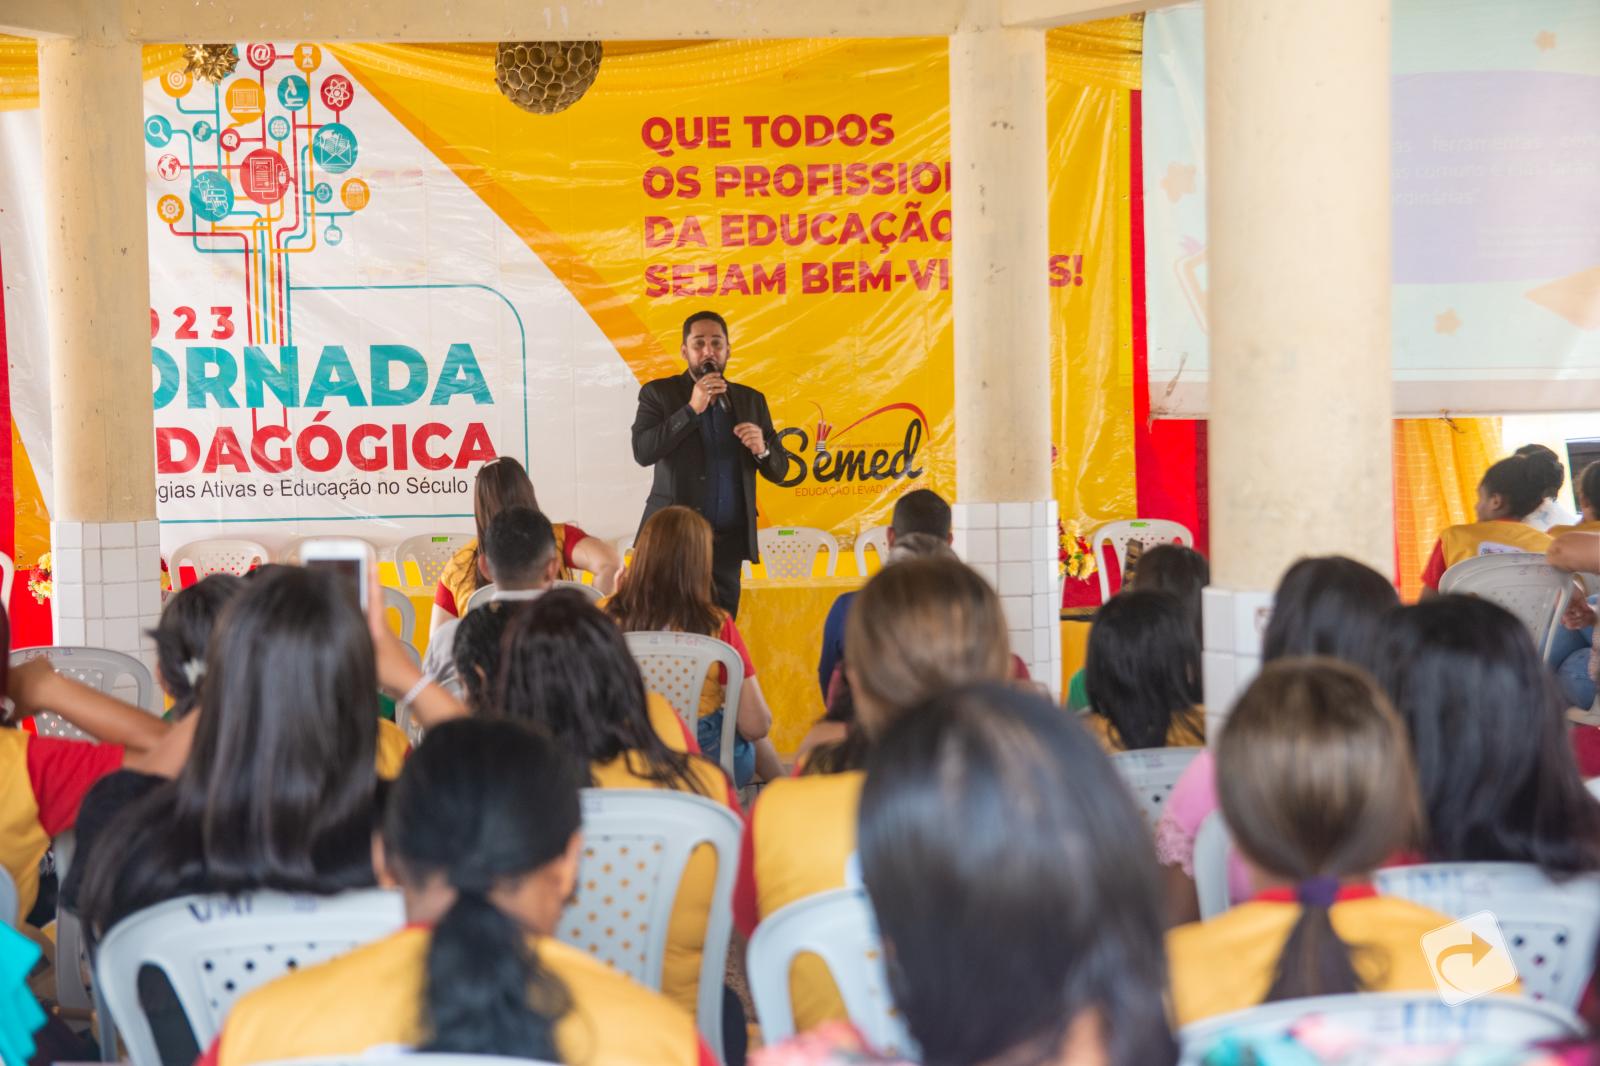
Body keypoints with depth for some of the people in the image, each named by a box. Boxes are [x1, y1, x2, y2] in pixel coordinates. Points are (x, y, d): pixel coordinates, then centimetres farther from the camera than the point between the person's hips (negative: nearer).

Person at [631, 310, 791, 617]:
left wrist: (761, 449, -10)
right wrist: (691, 409, -16)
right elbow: (642, 451, -12)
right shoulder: (658, 393, 3)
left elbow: (779, 471, 13)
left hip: (728, 542, 3)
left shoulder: (751, 400, 12)